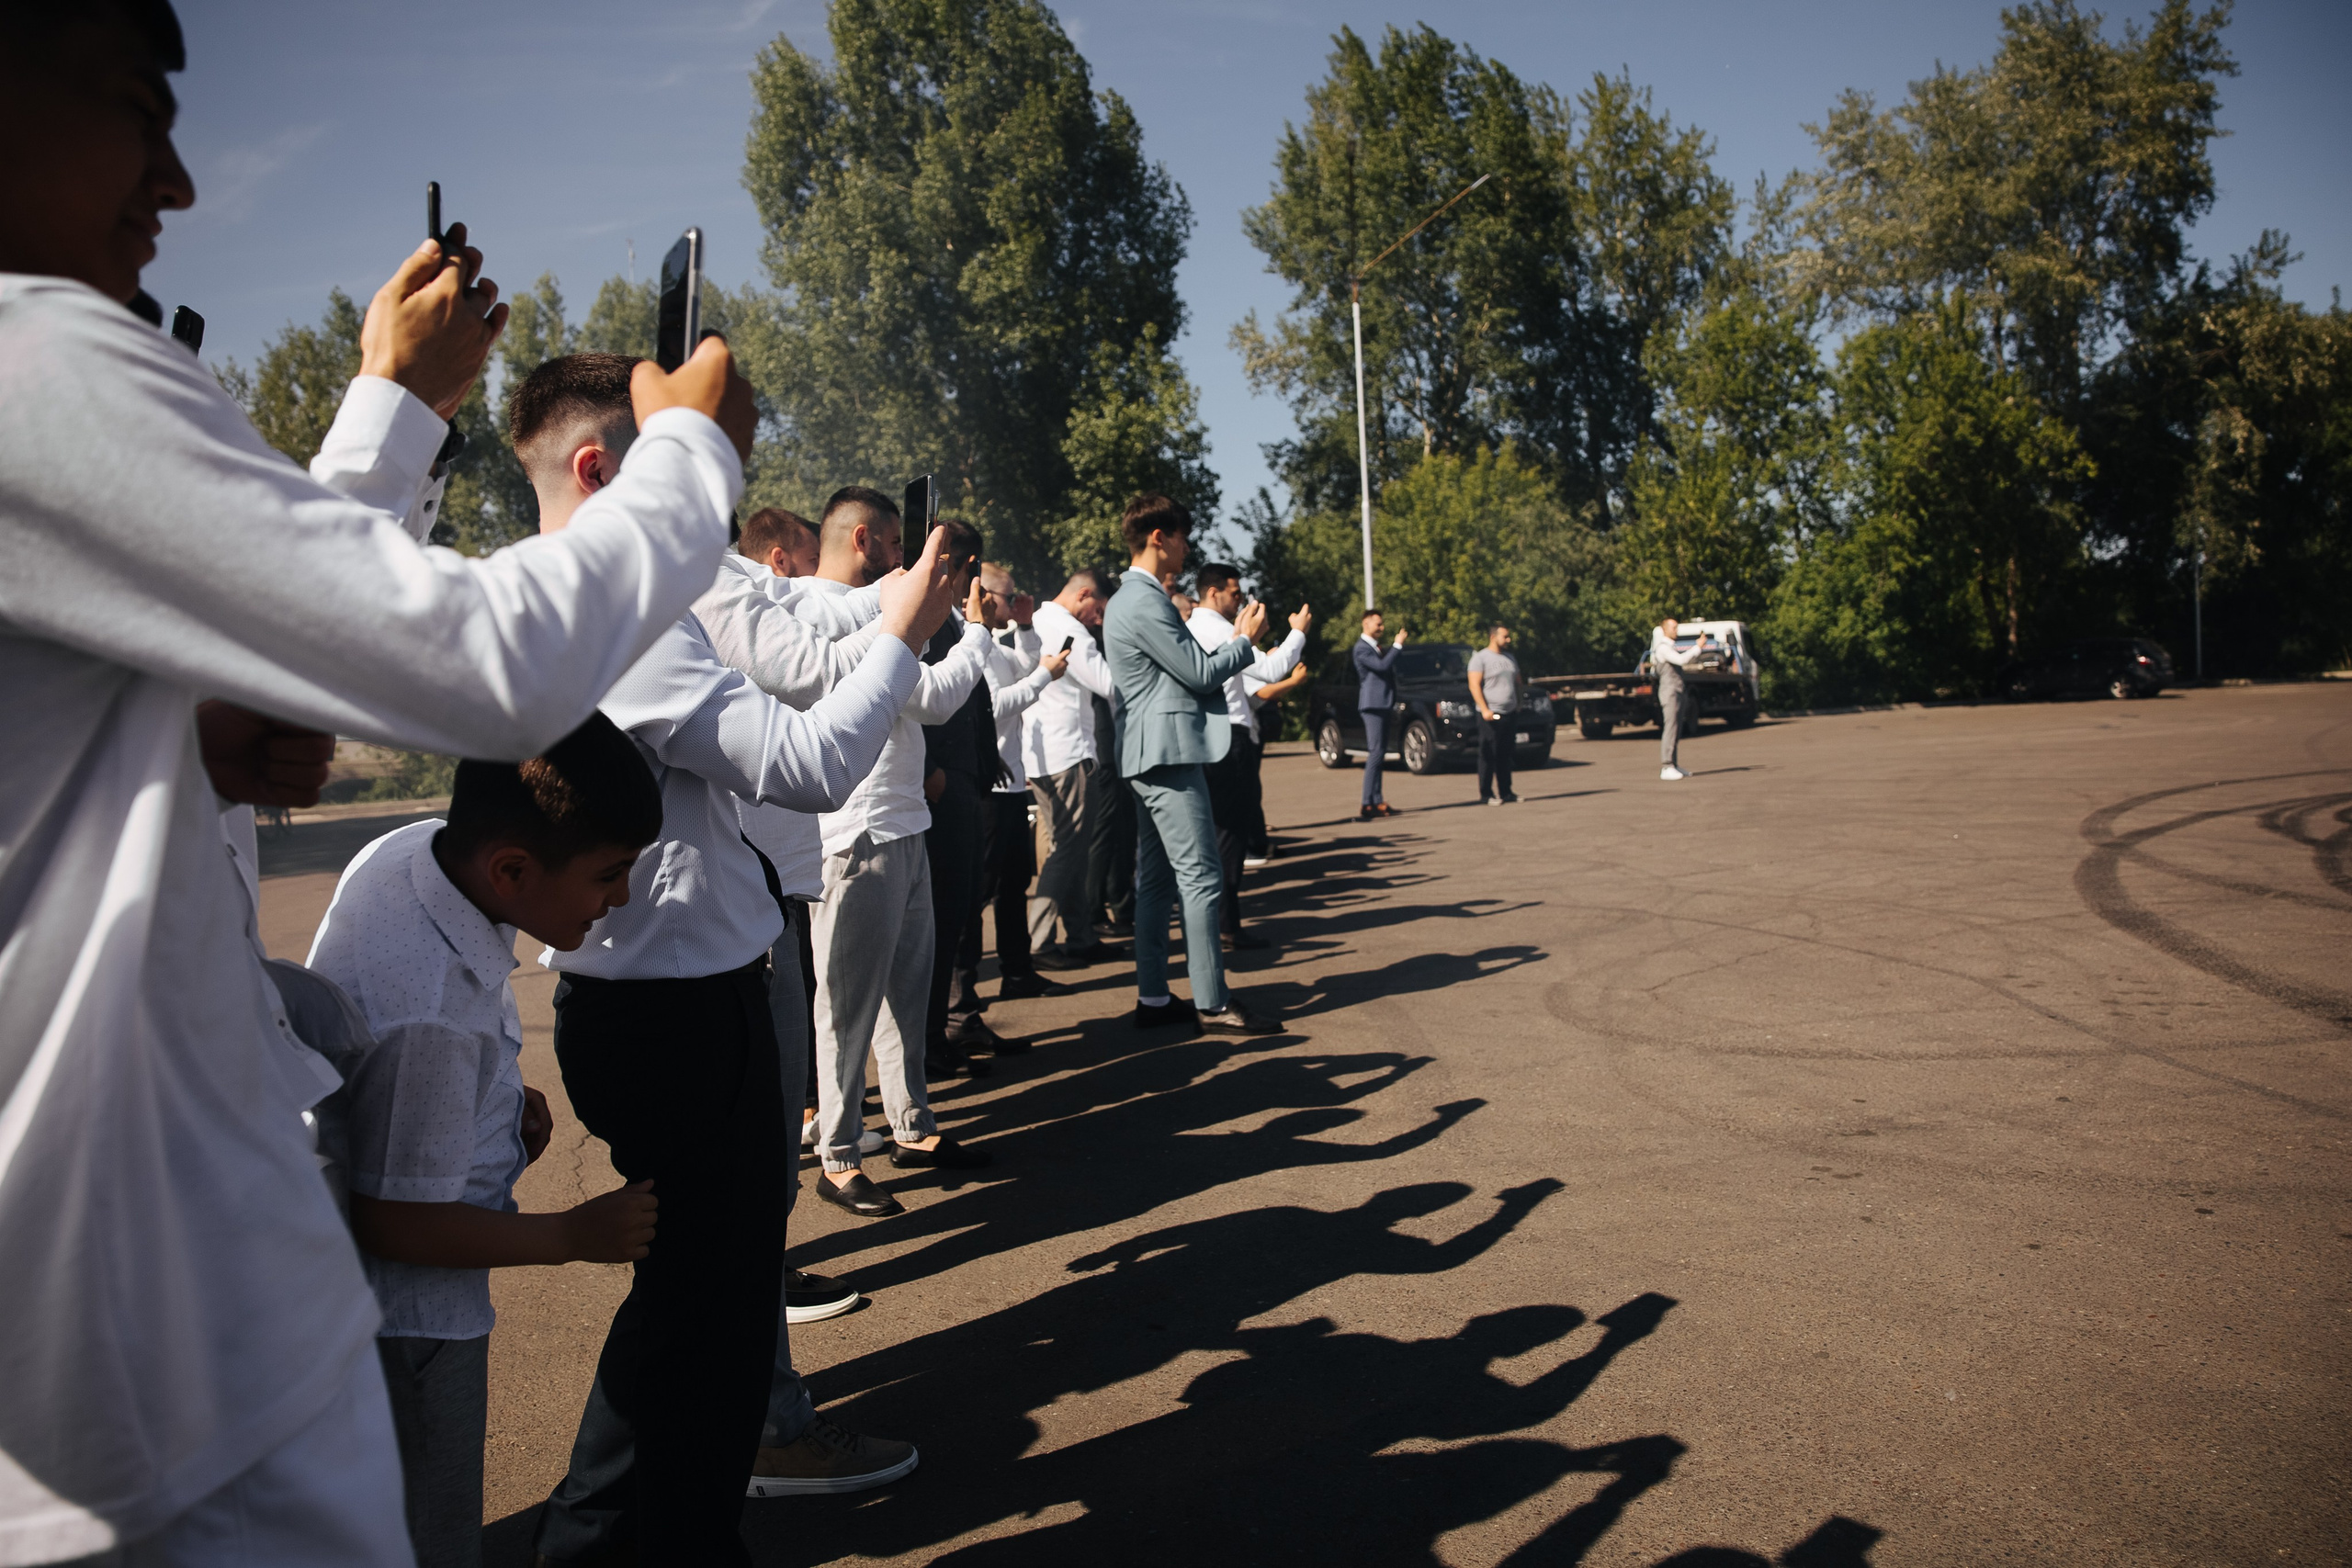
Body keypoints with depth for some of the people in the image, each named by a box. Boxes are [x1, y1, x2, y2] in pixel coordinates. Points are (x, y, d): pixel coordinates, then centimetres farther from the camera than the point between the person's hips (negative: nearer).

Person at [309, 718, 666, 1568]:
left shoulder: (413, 848, -10)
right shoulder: (430, 1016, -36)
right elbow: (396, 1221, -26)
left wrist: (506, 1096, 1)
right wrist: (577, 1234, -14)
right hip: (408, 1321, -9)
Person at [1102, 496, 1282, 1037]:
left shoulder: (1130, 598, 19)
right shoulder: (1145, 602, -15)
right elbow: (1200, 675, -13)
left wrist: (1234, 639, 18)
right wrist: (1246, 641, 2)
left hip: (1149, 756, 11)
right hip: (1168, 753, -11)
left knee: (1156, 880, 11)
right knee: (1200, 878, -8)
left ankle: (1153, 997, 15)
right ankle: (1211, 1003, -5)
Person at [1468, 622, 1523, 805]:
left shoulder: (1509, 658, 17)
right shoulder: (1480, 658, -6)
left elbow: (1517, 682, 24)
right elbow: (1474, 685, -13)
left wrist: (1518, 704, 15)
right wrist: (1484, 709, -20)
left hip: (1510, 714, 7)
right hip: (1491, 715, -7)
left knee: (1505, 756, 9)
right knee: (1488, 756, -5)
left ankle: (1505, 792, 14)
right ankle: (1485, 795, -2)